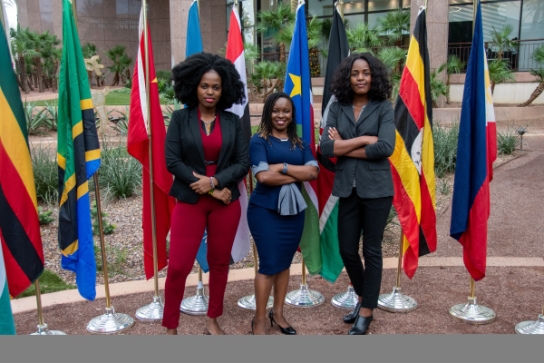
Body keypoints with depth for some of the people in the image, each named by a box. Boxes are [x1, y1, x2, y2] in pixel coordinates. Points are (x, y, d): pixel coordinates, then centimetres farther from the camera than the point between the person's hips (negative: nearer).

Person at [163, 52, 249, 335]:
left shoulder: (232, 121, 3)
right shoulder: (180, 118, -2)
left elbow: (243, 162, -1)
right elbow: (172, 161, -9)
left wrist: (213, 181, -16)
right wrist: (206, 188, -13)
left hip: (226, 202, 2)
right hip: (190, 201, -2)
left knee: (220, 263, 12)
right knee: (178, 267, -3)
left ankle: (212, 320, 31)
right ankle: (170, 328, 16)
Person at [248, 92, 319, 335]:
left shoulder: (300, 144, 11)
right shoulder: (259, 141, -4)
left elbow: (313, 172, -5)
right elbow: (263, 176, -17)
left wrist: (283, 167, -15)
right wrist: (297, 175, -9)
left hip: (294, 209, 5)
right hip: (265, 210, -4)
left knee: (285, 262, 12)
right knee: (268, 264, -3)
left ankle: (278, 313, 26)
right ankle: (259, 319, 12)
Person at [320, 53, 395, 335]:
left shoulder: (383, 108, -3)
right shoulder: (336, 109, 3)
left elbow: (385, 147, -17)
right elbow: (325, 147, -8)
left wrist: (344, 147, -11)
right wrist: (363, 139, -14)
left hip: (376, 188, -3)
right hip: (347, 188, 3)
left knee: (371, 250, 6)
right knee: (347, 250, 11)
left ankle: (366, 312, 22)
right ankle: (362, 297, 37)